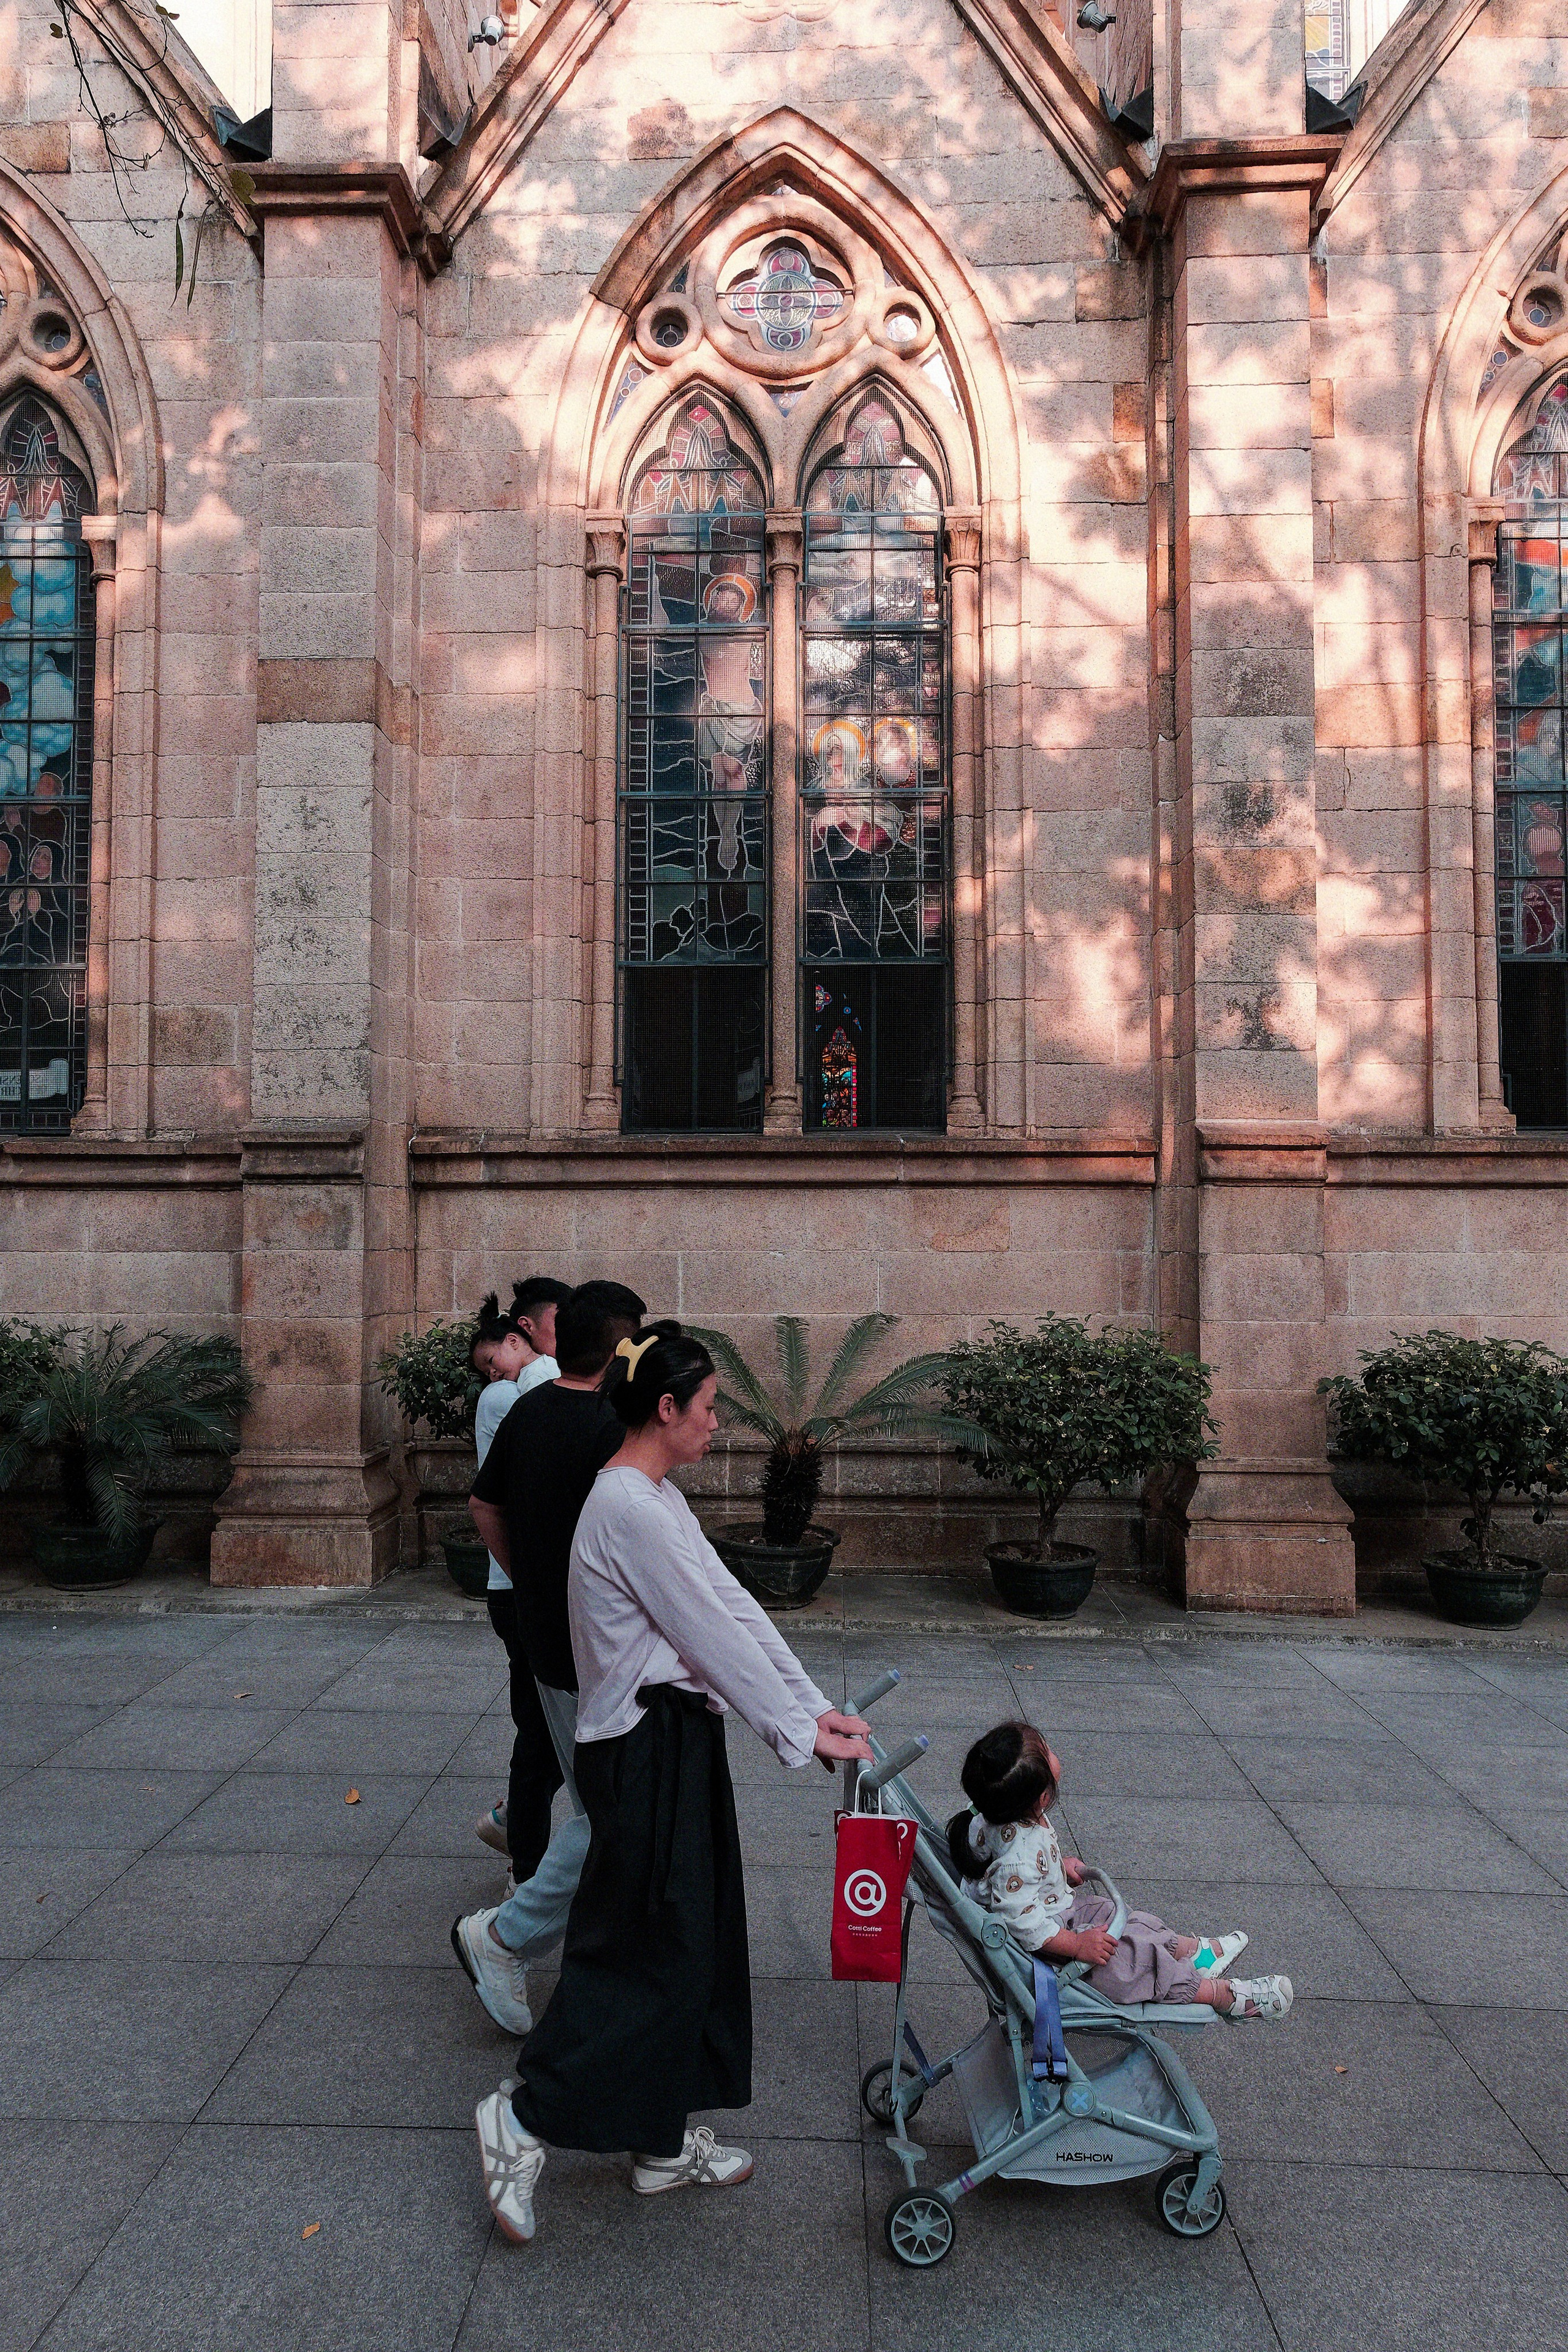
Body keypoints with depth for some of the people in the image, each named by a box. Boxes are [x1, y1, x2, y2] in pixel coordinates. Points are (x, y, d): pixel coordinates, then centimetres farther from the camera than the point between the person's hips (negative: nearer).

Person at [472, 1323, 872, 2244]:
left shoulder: (660, 1499, 10)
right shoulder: (631, 1508, -22)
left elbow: (734, 1604, 10)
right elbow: (714, 1634, -19)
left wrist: (817, 1705, 6)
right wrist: (801, 1734, -11)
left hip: (677, 1737, 10)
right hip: (647, 1750, -10)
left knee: (694, 1938, 16)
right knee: (648, 1946, 1)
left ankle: (666, 2142, 29)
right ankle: (528, 2115, 16)